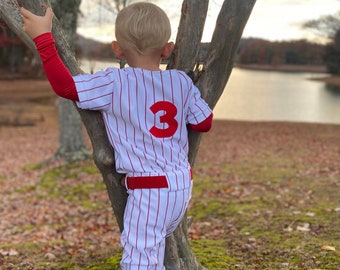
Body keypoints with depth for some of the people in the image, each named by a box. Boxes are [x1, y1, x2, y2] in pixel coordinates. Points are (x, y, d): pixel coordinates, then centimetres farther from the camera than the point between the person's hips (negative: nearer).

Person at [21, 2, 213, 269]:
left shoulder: (115, 83, -12)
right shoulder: (182, 81, 2)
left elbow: (64, 85, -12)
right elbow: (204, 123, 10)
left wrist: (43, 37, -4)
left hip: (149, 189, -6)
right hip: (183, 184, 7)